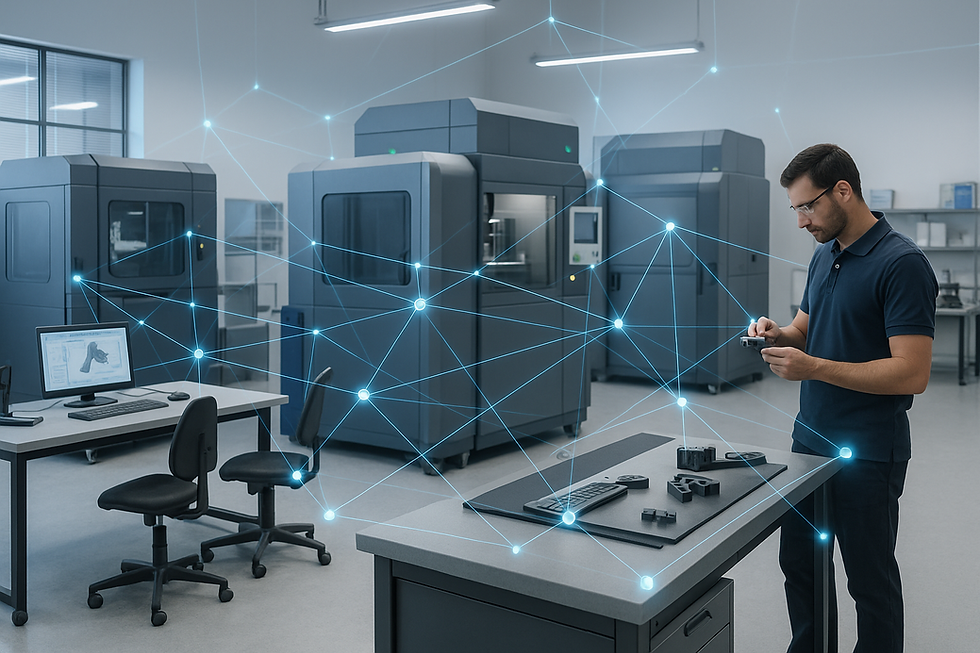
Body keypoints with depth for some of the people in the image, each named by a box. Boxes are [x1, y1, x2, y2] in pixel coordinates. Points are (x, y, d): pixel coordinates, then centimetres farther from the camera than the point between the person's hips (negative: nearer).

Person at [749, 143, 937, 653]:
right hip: (810, 439, 8)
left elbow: (912, 373, -23)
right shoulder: (823, 256, 8)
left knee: (871, 580, 7)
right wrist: (780, 335, -3)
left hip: (868, 453, -8)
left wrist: (813, 367, -26)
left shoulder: (902, 263, -18)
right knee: (799, 564, 18)